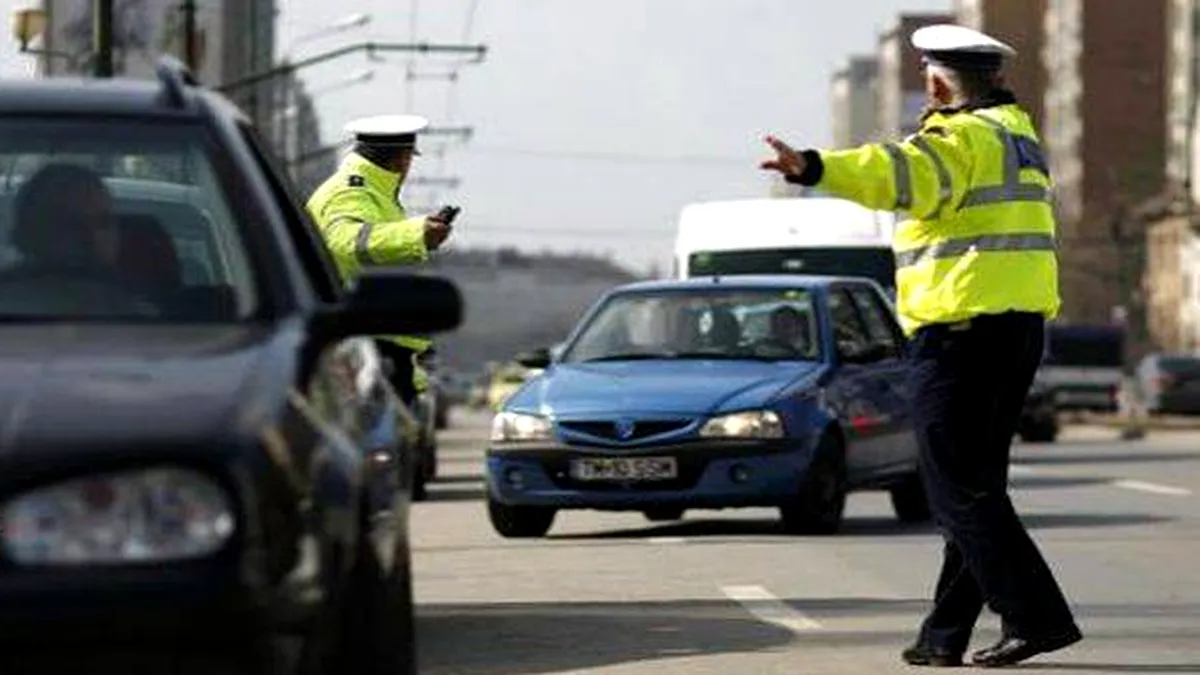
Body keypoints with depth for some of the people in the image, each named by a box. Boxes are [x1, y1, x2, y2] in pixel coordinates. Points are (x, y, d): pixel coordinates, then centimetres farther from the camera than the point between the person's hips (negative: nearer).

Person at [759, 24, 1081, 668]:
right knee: (975, 485, 11)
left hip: (959, 325, -9)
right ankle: (945, 635, 15)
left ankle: (1037, 615, -12)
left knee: (961, 489, -6)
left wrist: (814, 169, -46)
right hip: (1021, 322, 9)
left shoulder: (959, 137, -11)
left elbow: (900, 173, -32)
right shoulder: (1016, 134, 18)